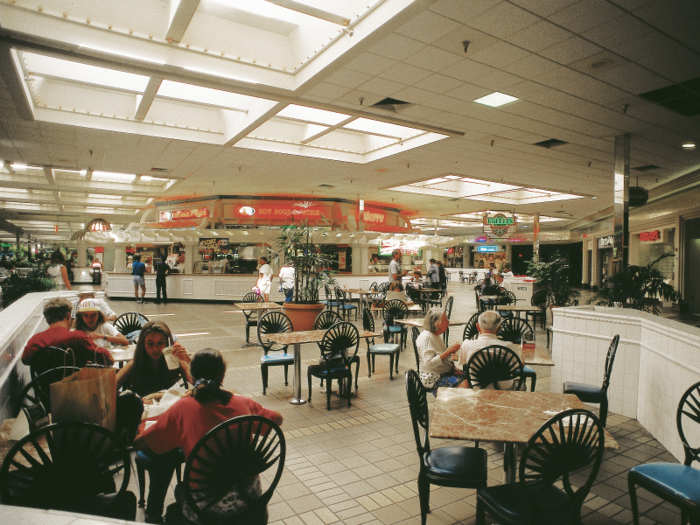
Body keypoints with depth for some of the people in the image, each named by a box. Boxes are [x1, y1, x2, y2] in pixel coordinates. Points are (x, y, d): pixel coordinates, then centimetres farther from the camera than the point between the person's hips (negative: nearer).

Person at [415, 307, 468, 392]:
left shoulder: (437, 335, 13)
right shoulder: (426, 338, -17)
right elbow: (429, 363, -26)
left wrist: (453, 368, 8)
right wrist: (449, 351, -26)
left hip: (445, 372, 10)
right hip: (433, 378, -10)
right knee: (465, 384, -25)